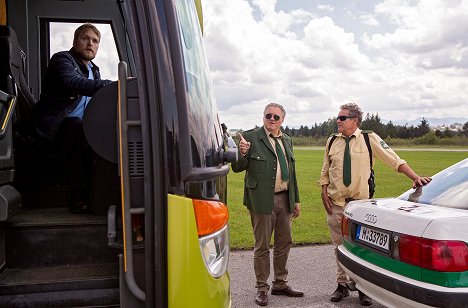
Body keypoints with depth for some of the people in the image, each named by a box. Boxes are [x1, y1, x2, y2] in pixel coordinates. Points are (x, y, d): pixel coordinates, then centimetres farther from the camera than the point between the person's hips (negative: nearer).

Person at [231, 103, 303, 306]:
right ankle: (262, 288, 18)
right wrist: (242, 154, -30)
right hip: (263, 200, -6)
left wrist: (296, 200, 16)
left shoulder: (286, 140, 13)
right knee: (262, 246, 4)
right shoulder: (251, 137, -6)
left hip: (284, 199, 6)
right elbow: (237, 168, -9)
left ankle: (280, 284, 31)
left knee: (284, 242, 15)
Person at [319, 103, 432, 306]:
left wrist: (415, 177, -13)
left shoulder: (369, 139, -5)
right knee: (339, 246, 10)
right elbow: (325, 171, 12)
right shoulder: (332, 141, 5)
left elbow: (394, 160, -6)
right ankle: (342, 285, 23)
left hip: (359, 202, -3)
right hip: (335, 203, 3)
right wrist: (324, 192, 3)